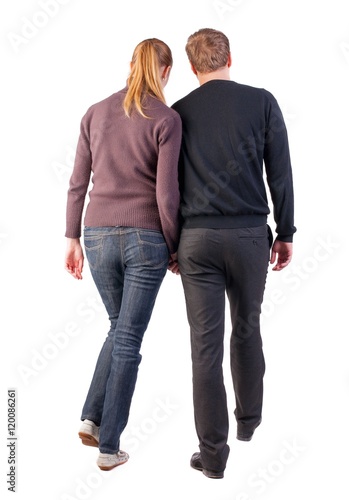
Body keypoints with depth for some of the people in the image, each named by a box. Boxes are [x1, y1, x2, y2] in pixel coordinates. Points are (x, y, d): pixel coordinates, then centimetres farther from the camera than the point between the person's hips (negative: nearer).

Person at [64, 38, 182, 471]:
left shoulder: (95, 113, 5)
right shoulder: (166, 119, -7)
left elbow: (78, 183, 5)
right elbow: (166, 193, -11)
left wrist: (72, 239, 12)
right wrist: (174, 248, 1)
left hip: (99, 235, 4)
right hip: (146, 238, -4)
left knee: (120, 327, 24)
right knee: (128, 338, 6)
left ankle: (92, 418, 15)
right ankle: (109, 446, 11)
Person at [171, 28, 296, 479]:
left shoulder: (178, 113, 4)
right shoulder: (262, 102, 1)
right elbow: (280, 173, 0)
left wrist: (172, 244, 13)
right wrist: (285, 232, 8)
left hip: (197, 239, 0)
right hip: (250, 235, 1)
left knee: (205, 344, 3)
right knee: (247, 330, 20)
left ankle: (213, 454, 7)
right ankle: (249, 420, 36)